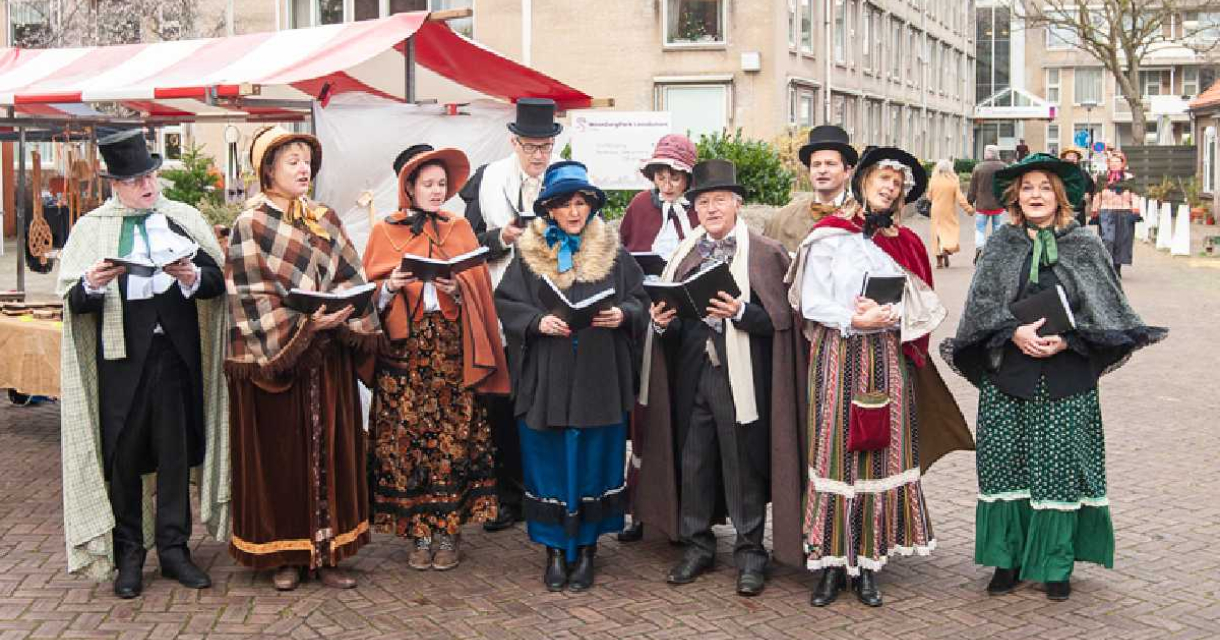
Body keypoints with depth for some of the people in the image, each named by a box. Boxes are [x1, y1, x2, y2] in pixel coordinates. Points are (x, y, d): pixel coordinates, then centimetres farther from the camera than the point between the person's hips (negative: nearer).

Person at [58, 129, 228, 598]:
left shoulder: (185, 219, 9)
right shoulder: (91, 229, 5)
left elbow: (219, 281, 2)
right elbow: (72, 300, -1)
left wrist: (194, 277, -18)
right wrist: (93, 285, -21)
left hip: (176, 352, 1)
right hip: (122, 356, -1)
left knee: (177, 452, 7)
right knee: (123, 456, 4)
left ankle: (174, 548, 17)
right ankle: (128, 556, 15)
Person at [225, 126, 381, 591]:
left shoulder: (326, 221, 12)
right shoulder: (251, 225, -3)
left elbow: (348, 281, 9)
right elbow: (252, 296, -10)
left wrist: (347, 318, -10)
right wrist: (303, 325, -20)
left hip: (327, 359, 5)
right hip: (274, 360, -5)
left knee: (329, 452, 6)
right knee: (280, 455, 2)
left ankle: (326, 549, 14)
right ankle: (283, 553, 13)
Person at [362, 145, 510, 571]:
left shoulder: (459, 229, 13)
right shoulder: (385, 231, 9)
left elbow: (477, 285, 7)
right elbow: (370, 291, 6)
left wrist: (457, 288, -13)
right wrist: (390, 285, -14)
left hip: (451, 348, 1)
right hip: (403, 349, 0)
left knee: (453, 436, -2)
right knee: (407, 437, -3)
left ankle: (448, 531, 6)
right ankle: (419, 532, 6)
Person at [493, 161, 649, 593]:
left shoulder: (615, 254, 6)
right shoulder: (529, 256, 4)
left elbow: (639, 300, 7)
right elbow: (505, 303, 1)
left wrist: (622, 314, -15)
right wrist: (538, 321, -16)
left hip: (599, 381, 0)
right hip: (545, 380, 0)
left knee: (594, 461, 5)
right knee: (549, 463, 4)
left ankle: (586, 548, 19)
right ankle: (555, 549, 17)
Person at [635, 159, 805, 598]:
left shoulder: (764, 253, 0)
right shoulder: (685, 253, 14)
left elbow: (780, 318, -7)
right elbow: (670, 310, 15)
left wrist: (740, 311, -22)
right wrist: (662, 320, -6)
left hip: (740, 375, -4)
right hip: (691, 371, 5)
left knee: (744, 462, 1)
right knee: (692, 459, 9)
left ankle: (750, 552, 15)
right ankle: (697, 544, 23)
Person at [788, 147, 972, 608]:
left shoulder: (904, 242, 12)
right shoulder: (829, 235, 2)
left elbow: (918, 308, 7)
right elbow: (812, 303, -4)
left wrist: (887, 314, -12)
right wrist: (855, 320, -17)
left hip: (887, 357, 3)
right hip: (837, 356, -3)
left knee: (882, 455, 2)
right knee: (835, 453, -3)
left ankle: (868, 561, 10)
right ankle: (831, 561, 4)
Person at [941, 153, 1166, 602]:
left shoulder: (1085, 247, 4)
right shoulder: (1000, 246, 7)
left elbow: (1103, 310, 0)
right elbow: (982, 304, 0)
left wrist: (1066, 339, -14)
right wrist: (1014, 333, -15)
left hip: (1066, 376, -1)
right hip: (1006, 374, 1)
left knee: (1060, 465, 0)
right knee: (1003, 462, 1)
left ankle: (1056, 564, 13)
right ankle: (1008, 560, 14)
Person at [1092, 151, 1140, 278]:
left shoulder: (1128, 178, 11)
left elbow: (1134, 195, 7)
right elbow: (1097, 196, 13)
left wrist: (1135, 210, -2)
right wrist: (1095, 211, 10)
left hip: (1124, 213, 1)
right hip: (1106, 212, -1)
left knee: (1121, 240, 3)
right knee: (1107, 239, -14)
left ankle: (1117, 267, 12)